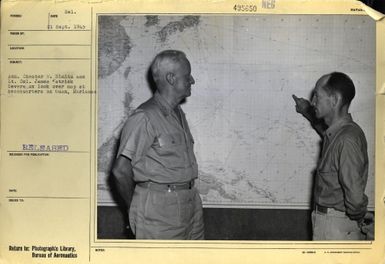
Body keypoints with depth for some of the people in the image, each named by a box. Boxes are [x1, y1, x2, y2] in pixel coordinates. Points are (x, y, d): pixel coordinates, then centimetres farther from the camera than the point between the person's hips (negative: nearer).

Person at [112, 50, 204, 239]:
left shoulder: (178, 114, 15)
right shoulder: (144, 118, -14)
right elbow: (120, 170, -15)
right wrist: (134, 208, -3)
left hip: (190, 202, 8)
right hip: (159, 208, -8)